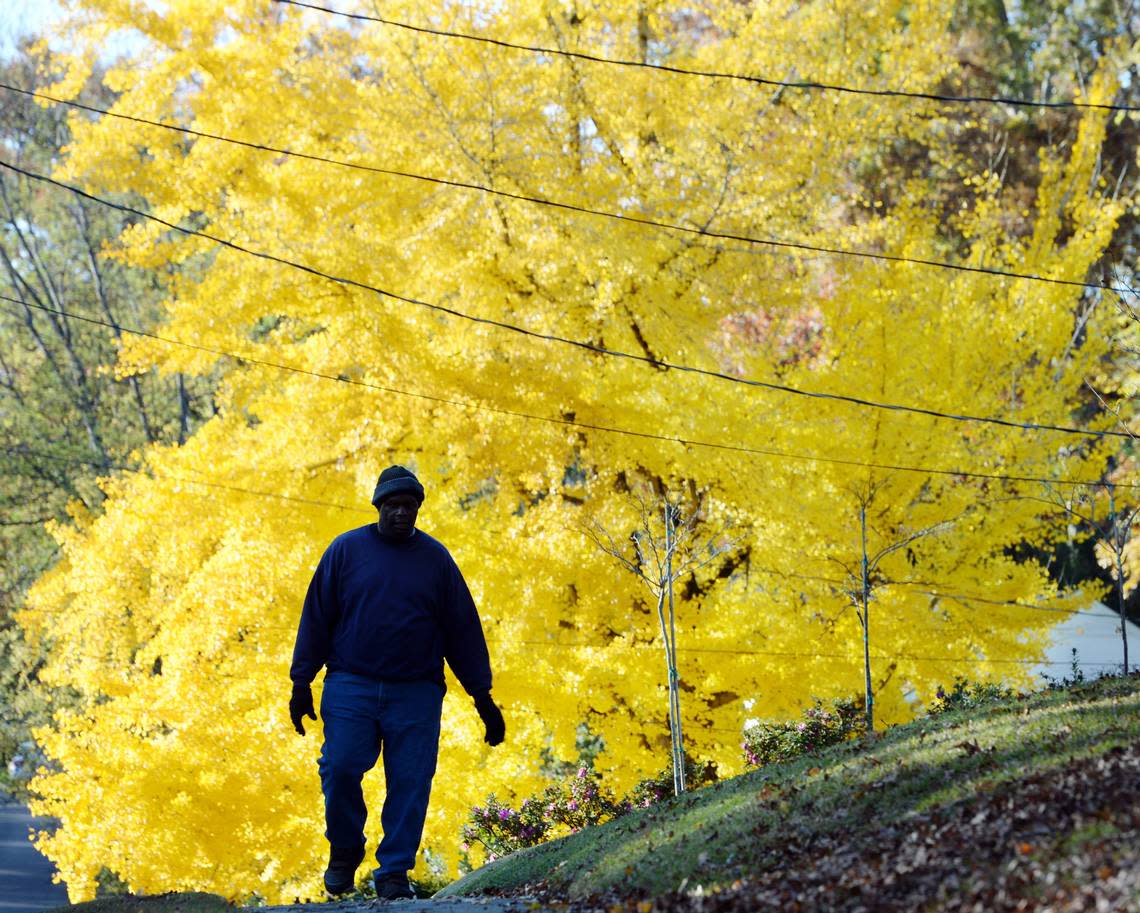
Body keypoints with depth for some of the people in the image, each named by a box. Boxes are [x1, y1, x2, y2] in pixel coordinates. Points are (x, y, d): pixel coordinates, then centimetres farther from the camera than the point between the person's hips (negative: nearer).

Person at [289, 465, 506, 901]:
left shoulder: (435, 558, 8)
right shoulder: (346, 550, 6)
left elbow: (462, 628, 10)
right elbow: (317, 616, 8)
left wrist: (482, 697, 8)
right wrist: (301, 683, 4)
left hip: (416, 696, 1)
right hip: (351, 688, -1)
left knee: (410, 782, -4)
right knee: (340, 769, -12)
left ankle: (394, 872, 6)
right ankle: (344, 852, 12)